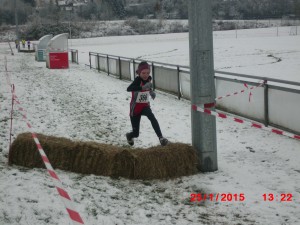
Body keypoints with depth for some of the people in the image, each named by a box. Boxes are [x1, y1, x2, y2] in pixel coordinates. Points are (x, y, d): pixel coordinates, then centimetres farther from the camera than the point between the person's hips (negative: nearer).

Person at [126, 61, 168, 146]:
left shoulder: (148, 79, -5)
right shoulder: (138, 80, -23)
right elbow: (128, 89, -43)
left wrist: (151, 91, 0)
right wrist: (142, 87, -56)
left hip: (145, 106, 4)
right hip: (135, 108, -4)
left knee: (152, 118, -31)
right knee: (136, 133, 5)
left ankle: (160, 137, -35)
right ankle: (129, 136, 41)